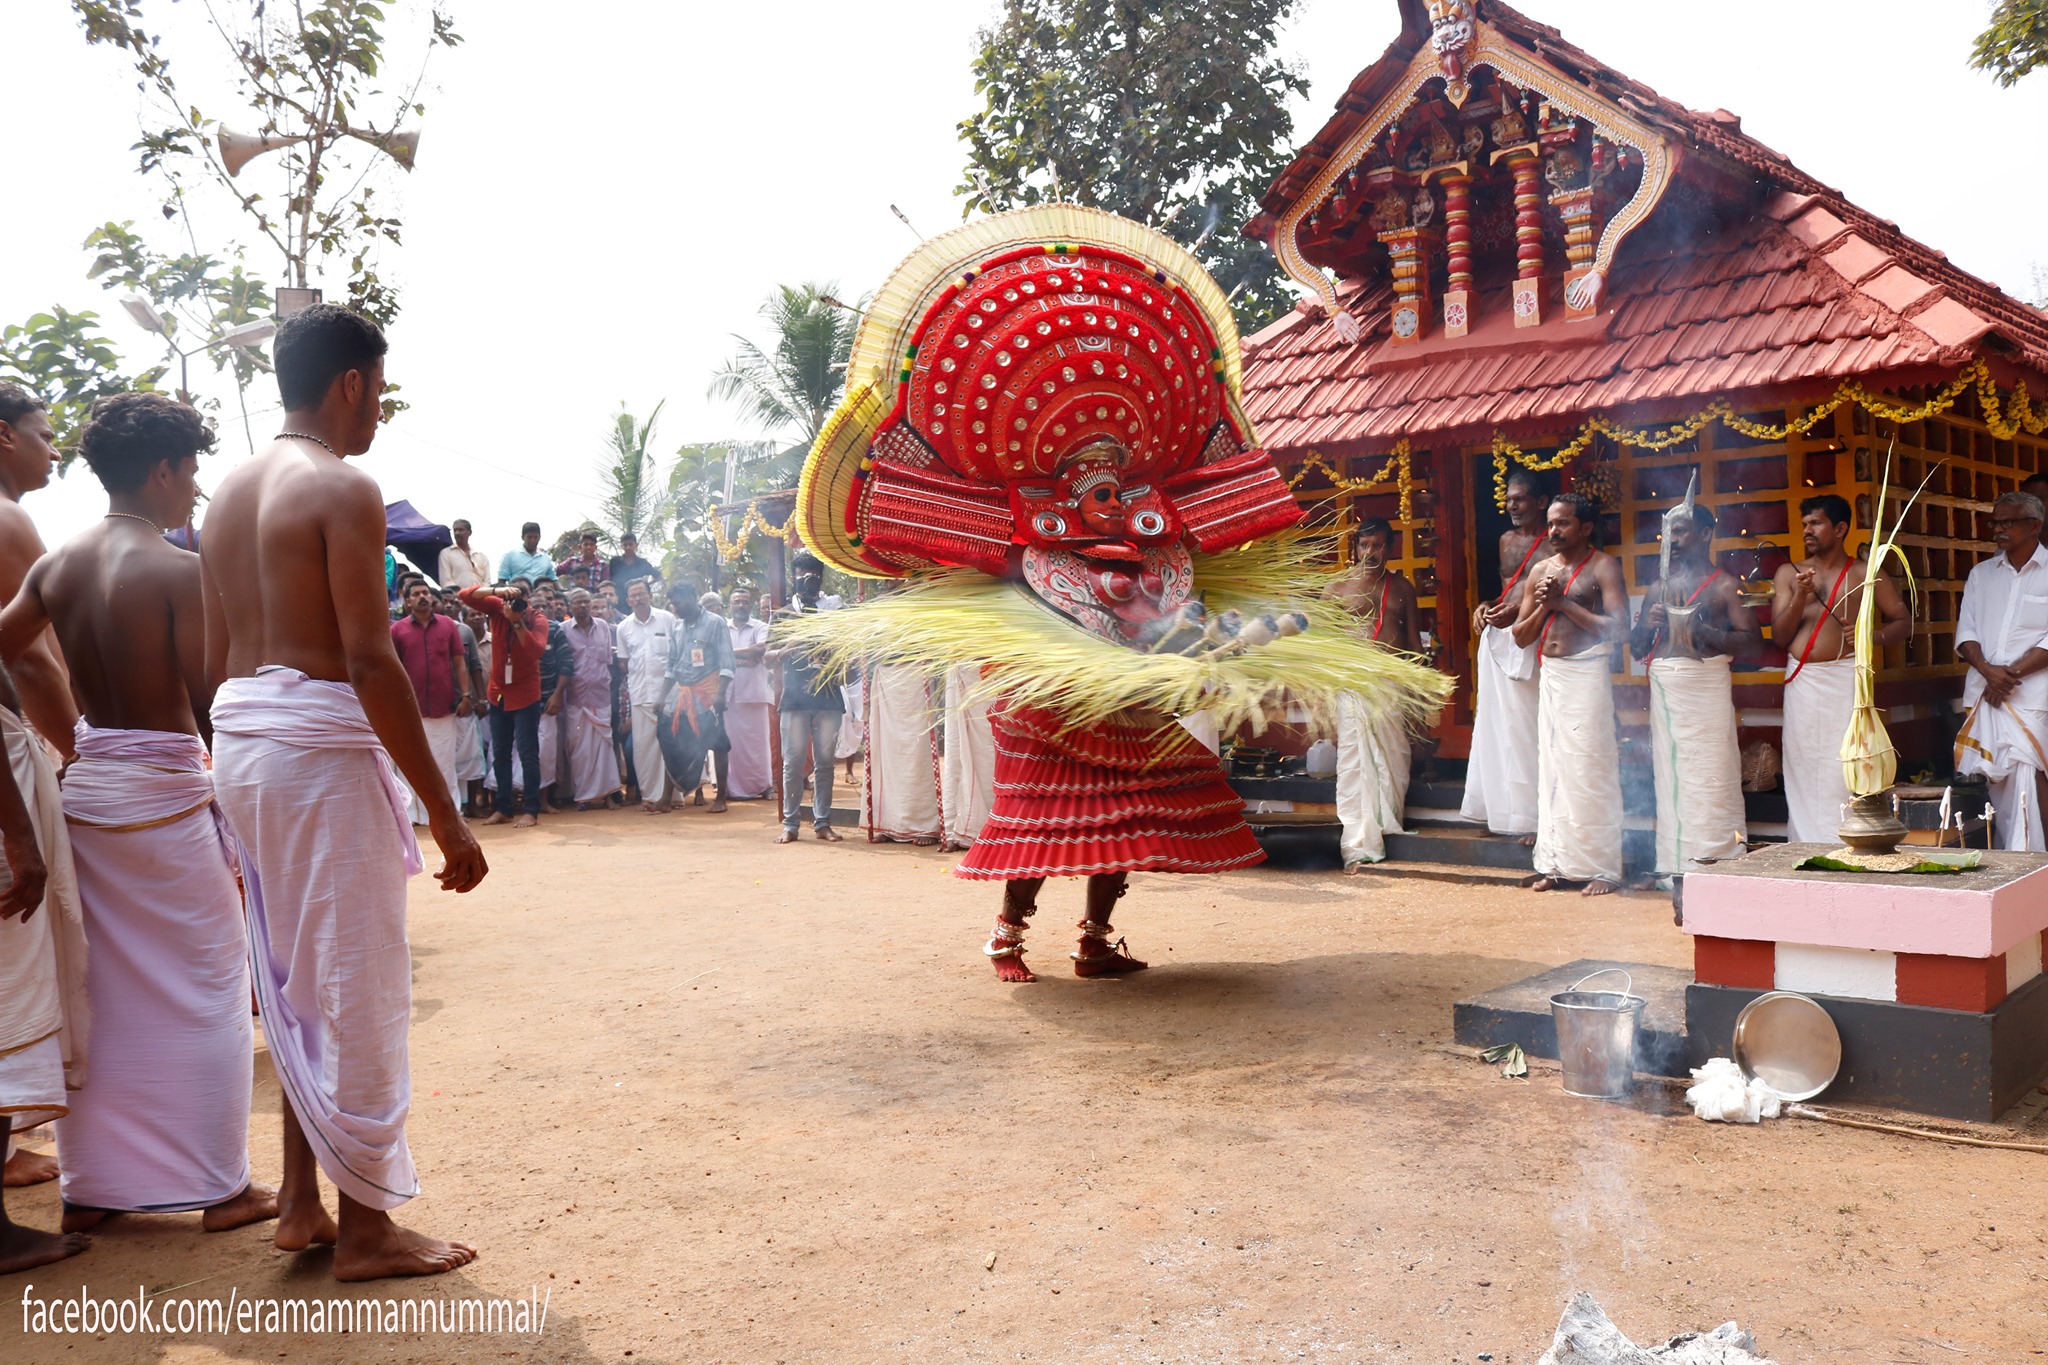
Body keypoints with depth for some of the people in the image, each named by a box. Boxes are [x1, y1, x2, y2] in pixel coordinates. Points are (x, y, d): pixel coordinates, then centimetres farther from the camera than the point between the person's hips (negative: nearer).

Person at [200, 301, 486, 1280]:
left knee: (294, 981, 18)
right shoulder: (343, 489, -12)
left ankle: (301, 1205, 27)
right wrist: (446, 815, -17)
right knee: (356, 987, 1)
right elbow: (369, 662, -19)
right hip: (321, 740, -9)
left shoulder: (230, 493, 15)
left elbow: (216, 659, 16)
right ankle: (363, 1228, 10)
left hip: (240, 736, 9)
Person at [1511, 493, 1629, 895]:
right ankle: (1556, 863, 13)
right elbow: (1521, 636, 15)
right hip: (1550, 676, 6)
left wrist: (1564, 603, -14)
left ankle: (1603, 867, -2)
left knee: (1591, 770, -7)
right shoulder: (1541, 572, 14)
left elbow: (1618, 625, -16)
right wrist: (1543, 606, -3)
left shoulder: (1603, 567, -3)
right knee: (1551, 768, 7)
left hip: (1588, 673, -6)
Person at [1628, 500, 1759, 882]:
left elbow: (1753, 643, -7)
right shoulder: (1659, 589, 17)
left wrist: (1704, 631, -18)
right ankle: (1674, 862, 10)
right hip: (1663, 689, 5)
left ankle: (1716, 860, -3)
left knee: (1710, 777, -7)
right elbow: (1637, 649, 19)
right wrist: (1648, 625, -2)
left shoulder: (1724, 586, 2)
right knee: (1668, 775, 5)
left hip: (1706, 688, -5)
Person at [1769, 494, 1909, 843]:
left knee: (1842, 772, -8)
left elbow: (1904, 621, 9)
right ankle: (1806, 849, 8)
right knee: (1802, 770, 3)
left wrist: (1874, 635, -11)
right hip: (1801, 681, 3)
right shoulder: (1789, 573, 12)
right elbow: (1779, 634, 5)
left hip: (1844, 677, -3)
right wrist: (1801, 595, -9)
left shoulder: (1865, 574, 5)